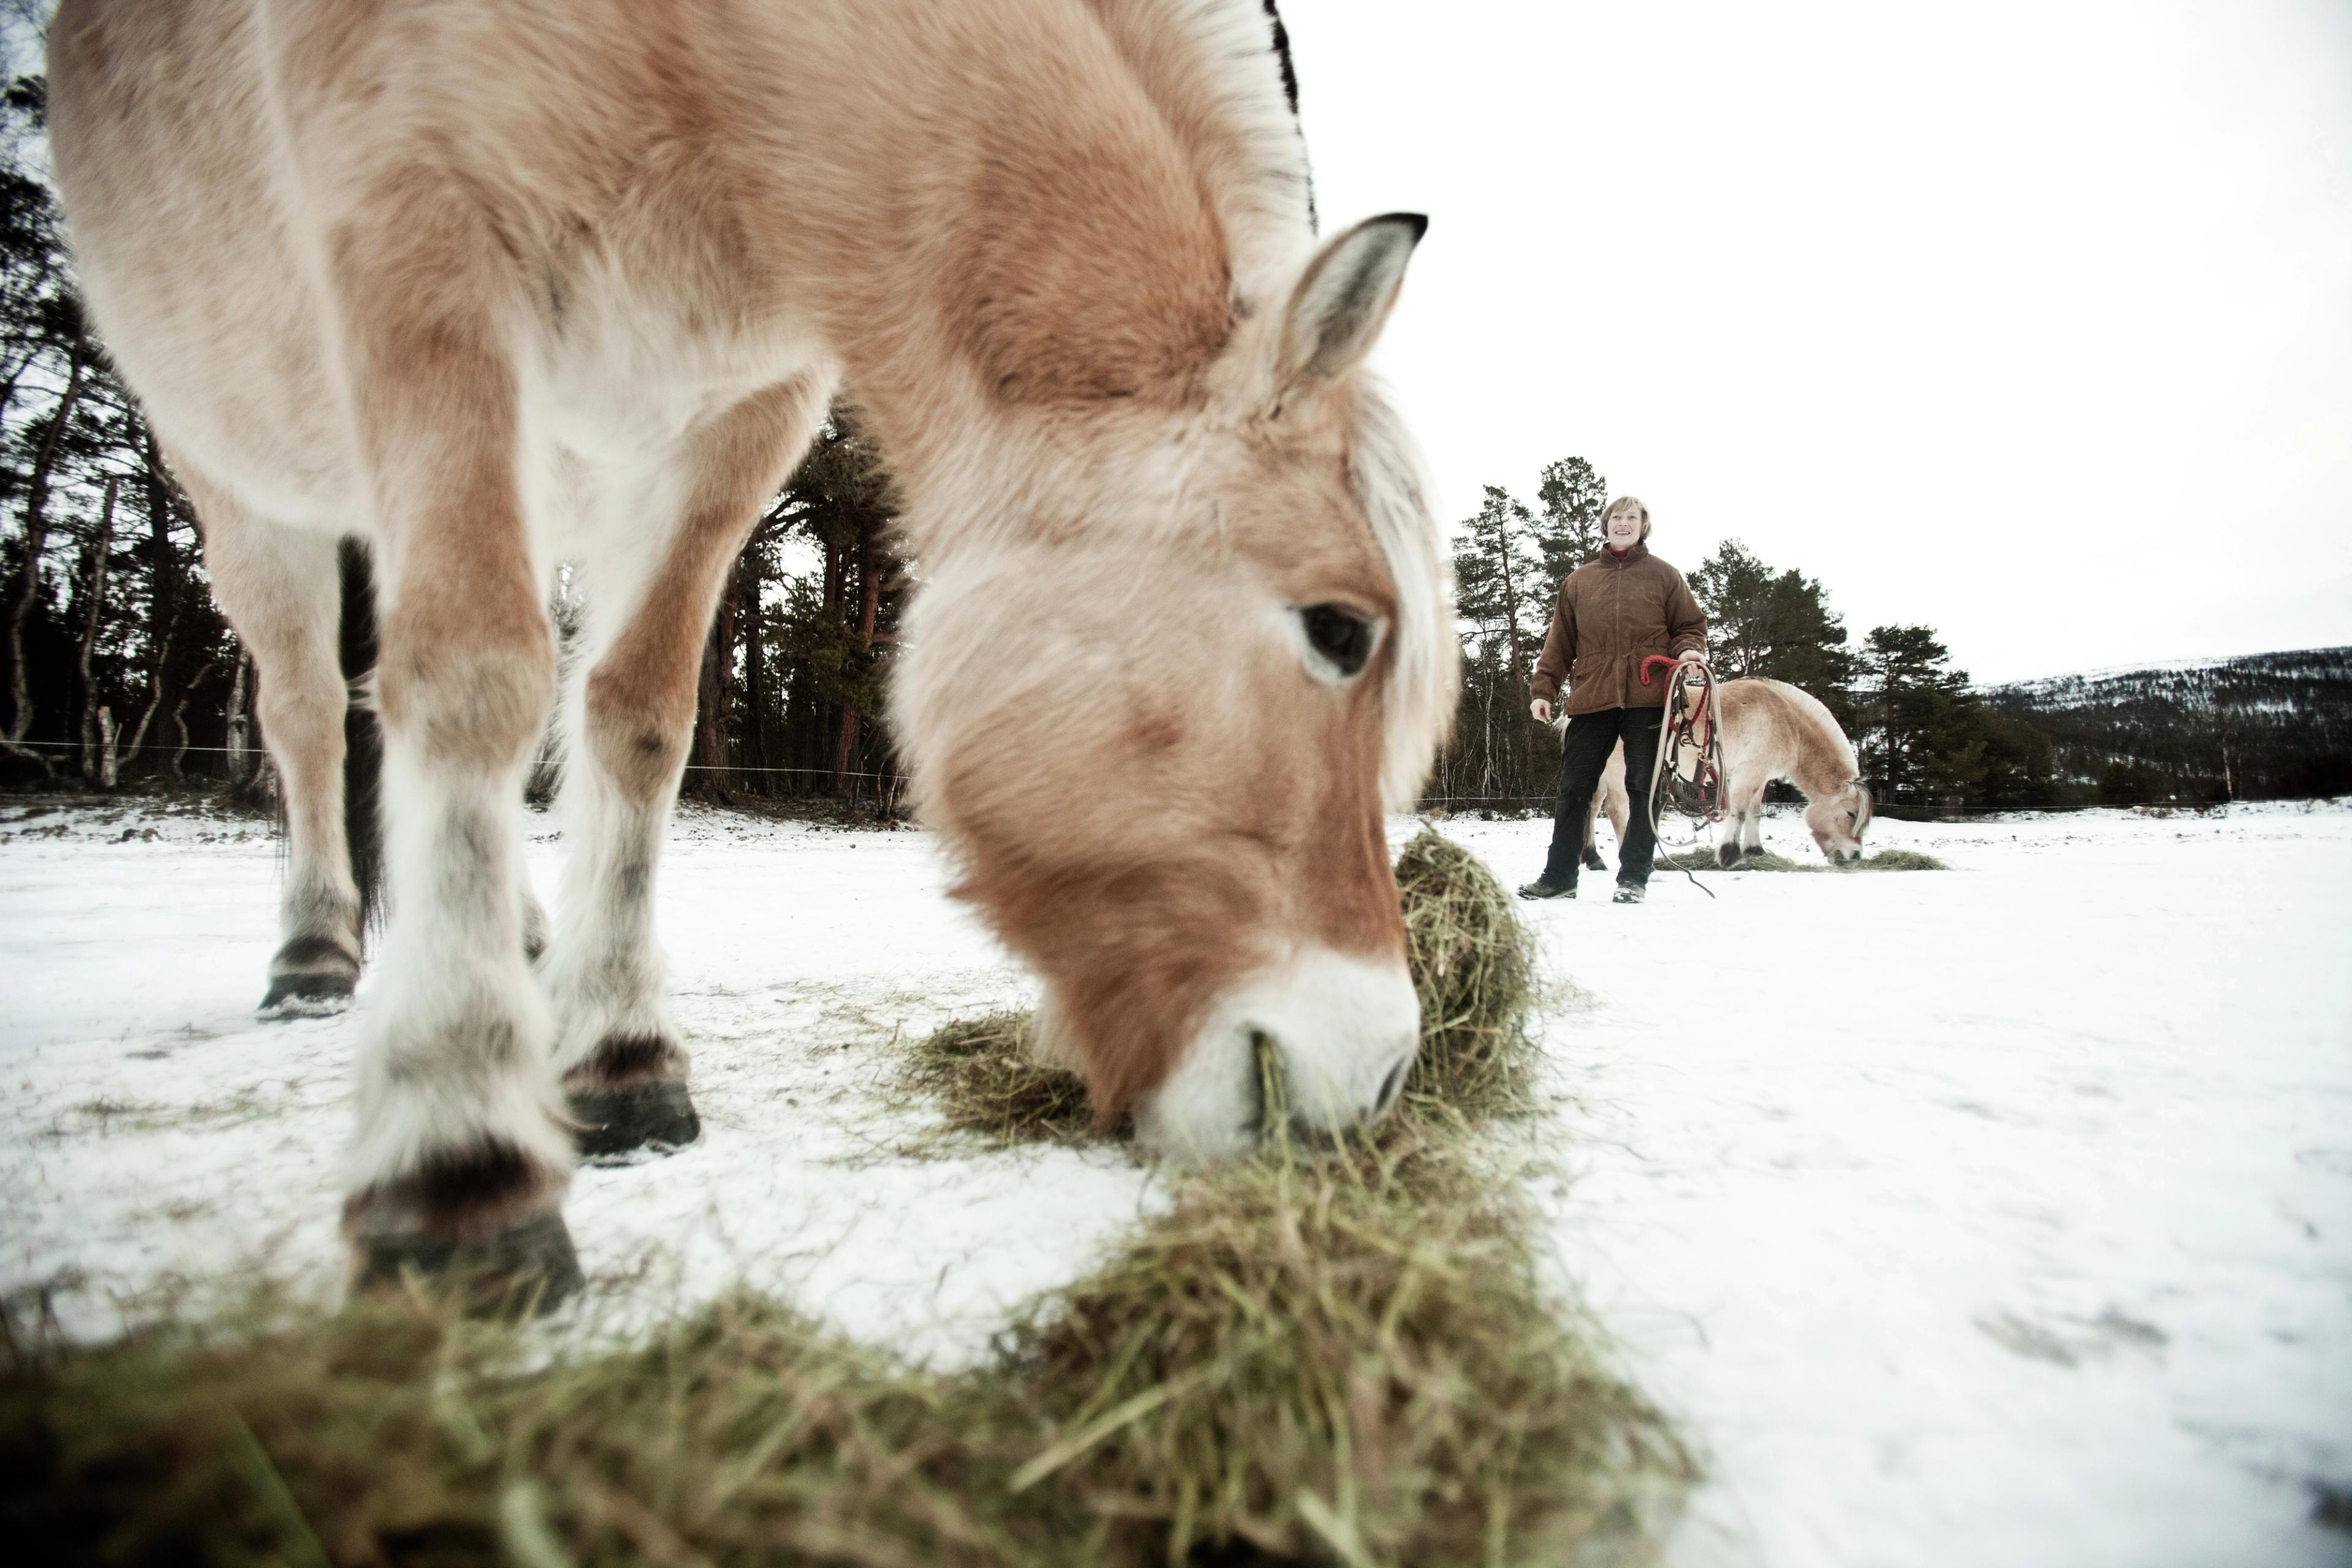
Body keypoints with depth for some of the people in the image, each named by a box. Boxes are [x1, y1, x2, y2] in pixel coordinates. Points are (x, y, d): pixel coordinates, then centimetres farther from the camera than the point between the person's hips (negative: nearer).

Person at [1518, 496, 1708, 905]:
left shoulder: (1663, 575, 11)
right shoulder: (1580, 579, 15)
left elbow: (1691, 625, 13)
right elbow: (1560, 641, 13)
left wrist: (1688, 651, -9)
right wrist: (1543, 689, 6)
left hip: (1647, 698, -1)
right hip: (1590, 699, 2)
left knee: (1644, 788, 2)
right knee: (1573, 789, 2)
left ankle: (1634, 876, 11)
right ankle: (1558, 876, 9)